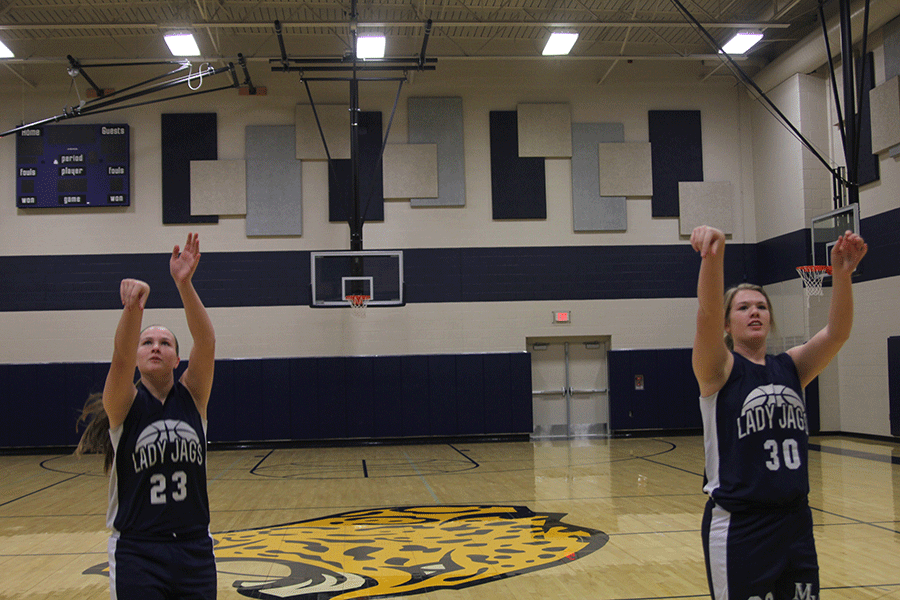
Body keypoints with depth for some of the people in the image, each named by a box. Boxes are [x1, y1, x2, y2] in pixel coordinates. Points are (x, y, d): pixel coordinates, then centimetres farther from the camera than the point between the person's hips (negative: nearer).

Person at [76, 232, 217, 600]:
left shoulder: (192, 397, 2)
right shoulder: (124, 404, -3)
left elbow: (206, 343, -14)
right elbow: (121, 356, -24)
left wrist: (184, 284, -27)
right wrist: (132, 307, -43)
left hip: (194, 546, 2)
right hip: (137, 551, -2)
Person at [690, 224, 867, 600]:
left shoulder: (790, 367, 9)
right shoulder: (719, 369, -5)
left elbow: (836, 332, -7)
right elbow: (707, 314, -24)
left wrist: (842, 274, -24)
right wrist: (714, 255, -41)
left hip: (795, 520, 5)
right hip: (738, 525, -5)